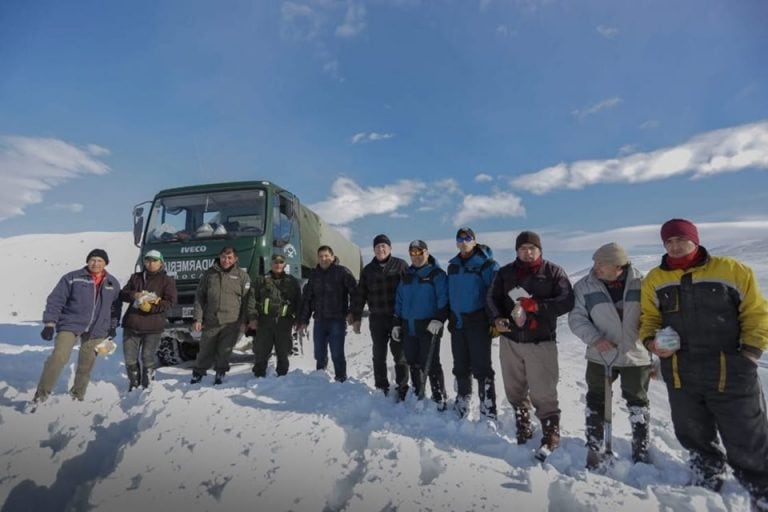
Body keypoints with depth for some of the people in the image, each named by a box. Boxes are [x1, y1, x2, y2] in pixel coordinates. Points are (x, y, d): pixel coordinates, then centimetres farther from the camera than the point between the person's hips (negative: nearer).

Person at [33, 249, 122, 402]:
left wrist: (112, 326, 14)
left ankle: (78, 393, 32)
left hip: (97, 330, 3)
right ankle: (42, 392, -2)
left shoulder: (113, 283, 5)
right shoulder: (72, 278, -6)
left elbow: (115, 307, 15)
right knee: (59, 357, -20)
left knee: (86, 363, 12)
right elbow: (55, 300, -7)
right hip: (70, 324, -3)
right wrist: (50, 324, -13)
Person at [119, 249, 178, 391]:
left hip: (153, 326, -4)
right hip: (131, 324, 4)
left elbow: (170, 302, -7)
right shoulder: (136, 277, 14)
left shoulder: (167, 280, 1)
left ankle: (148, 385, 18)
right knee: (130, 357, 10)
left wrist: (151, 307, -19)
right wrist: (134, 295, -11)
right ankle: (134, 385, 28)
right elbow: (122, 294, 10)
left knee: (148, 358, 3)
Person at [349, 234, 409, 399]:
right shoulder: (368, 270, 8)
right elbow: (360, 294, 11)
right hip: (377, 319, 3)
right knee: (379, 355, 11)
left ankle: (402, 388, 15)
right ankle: (381, 388, 25)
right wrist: (356, 317, 8)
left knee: (400, 354, 3)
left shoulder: (401, 265, -1)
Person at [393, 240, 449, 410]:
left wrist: (438, 319, -21)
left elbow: (444, 300, -11)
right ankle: (418, 396, 28)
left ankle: (440, 399, 11)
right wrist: (396, 324, 14)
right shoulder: (406, 276, 15)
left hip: (429, 328, -6)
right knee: (413, 364, 13)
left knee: (431, 364, -3)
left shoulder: (437, 274, -4)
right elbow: (399, 302, 17)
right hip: (408, 328, 6)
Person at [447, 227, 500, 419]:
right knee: (461, 367, 15)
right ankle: (461, 405, 30)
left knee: (482, 367, -1)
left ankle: (488, 412, 9)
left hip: (478, 322, -6)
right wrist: (450, 319, 16)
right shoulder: (453, 266, 12)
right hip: (457, 323, 6)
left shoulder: (486, 264, -6)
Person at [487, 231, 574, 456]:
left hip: (541, 343, -3)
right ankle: (523, 430, 34)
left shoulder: (553, 272, 0)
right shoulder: (505, 272, 8)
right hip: (510, 341, 4)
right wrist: (497, 318, -10)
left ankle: (551, 436, 17)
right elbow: (492, 298, 9)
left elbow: (566, 301, -8)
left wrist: (537, 306, -21)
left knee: (543, 394, -2)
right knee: (515, 391, 15)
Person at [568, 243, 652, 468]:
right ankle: (593, 449, 23)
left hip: (636, 355, 0)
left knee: (638, 403, 16)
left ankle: (641, 449, 35)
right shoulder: (585, 286, -8)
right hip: (600, 356, 0)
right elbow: (576, 317, -6)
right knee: (596, 402, 9)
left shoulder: (640, 283, -7)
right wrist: (594, 338, -19)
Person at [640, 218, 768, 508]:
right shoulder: (654, 280, 3)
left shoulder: (731, 270, -4)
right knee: (695, 440, 20)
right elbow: (648, 318, 9)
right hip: (680, 375, 3)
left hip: (731, 374, -3)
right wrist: (651, 341, -9)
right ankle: (708, 486, 43)